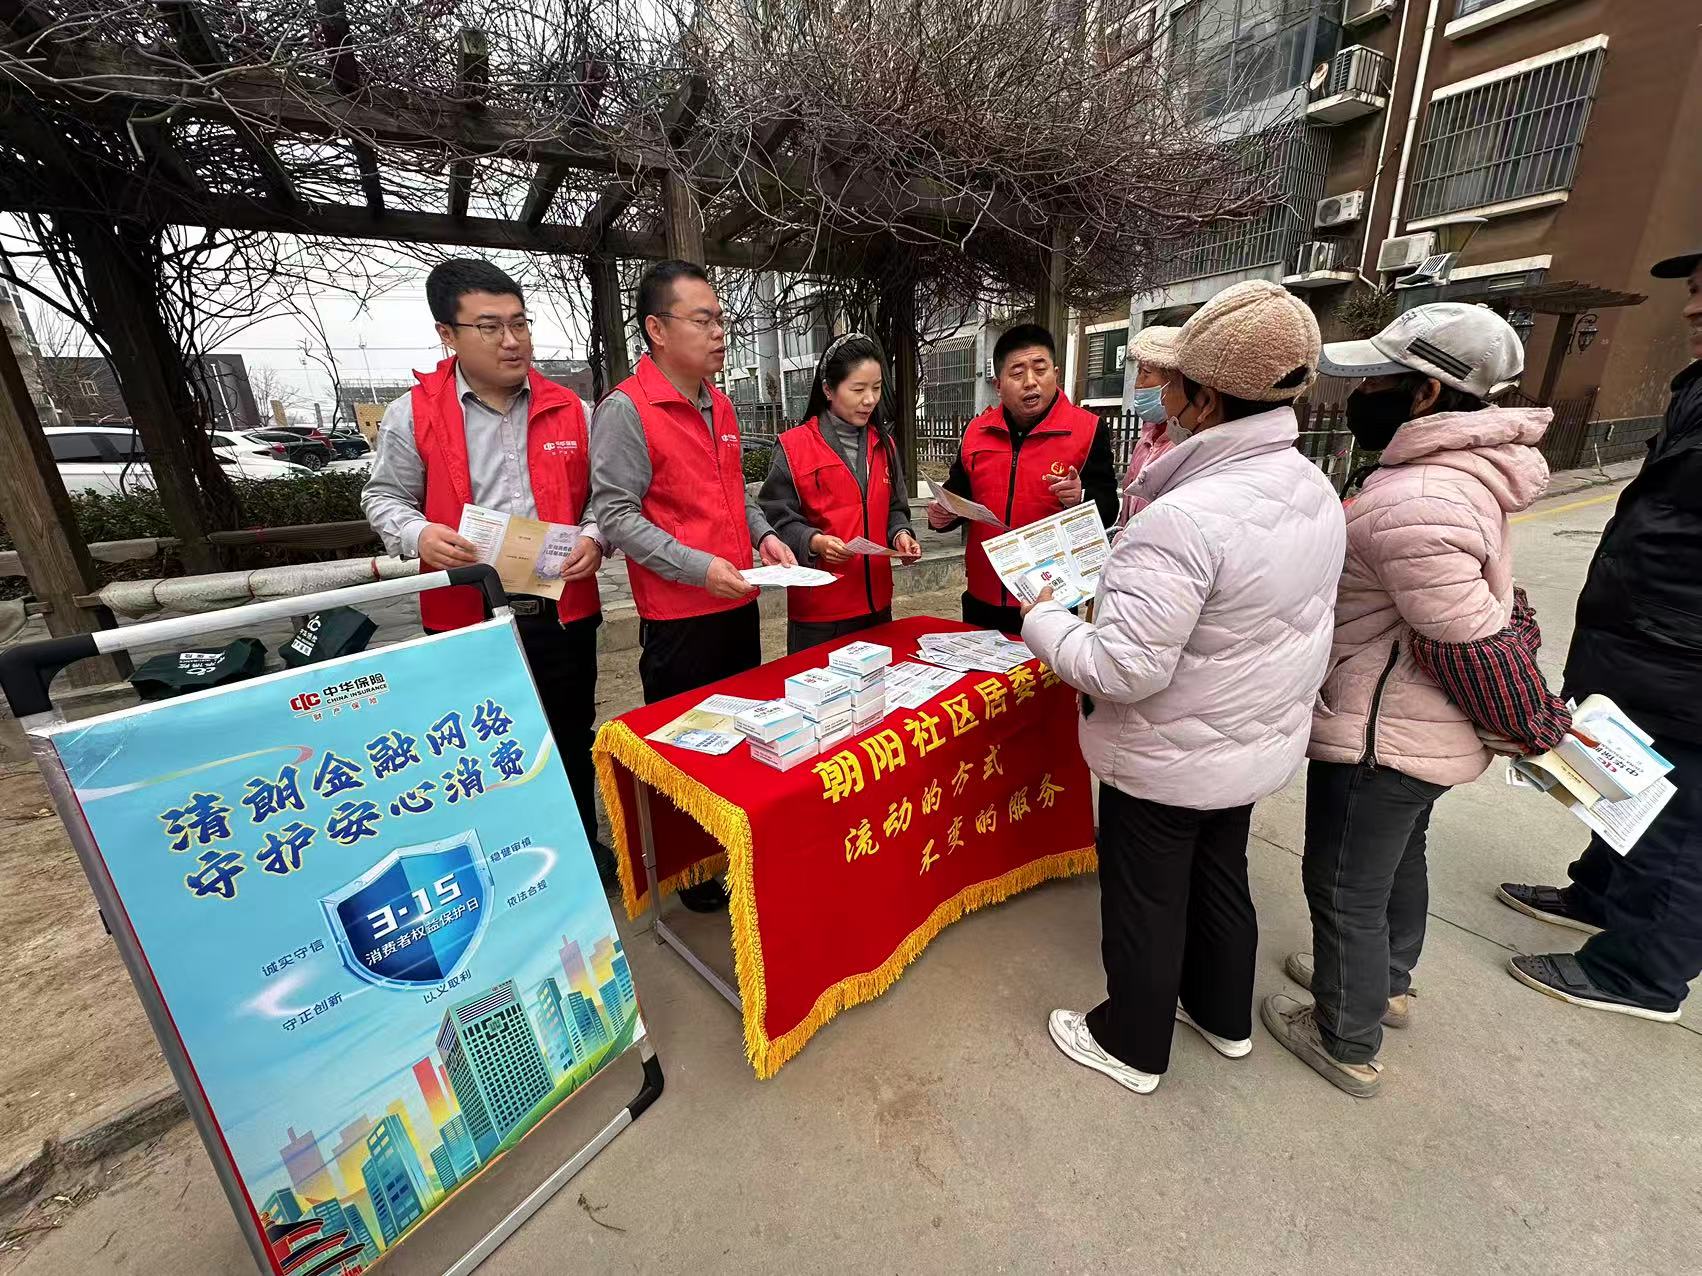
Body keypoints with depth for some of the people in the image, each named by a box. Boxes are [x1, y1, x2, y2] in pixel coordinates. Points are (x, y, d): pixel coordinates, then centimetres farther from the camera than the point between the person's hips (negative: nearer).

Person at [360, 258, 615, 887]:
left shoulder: (568, 408, 4)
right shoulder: (413, 413, -1)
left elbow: (597, 494, 10)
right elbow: (384, 497, 7)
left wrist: (594, 538, -10)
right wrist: (419, 535, -15)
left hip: (563, 607, 2)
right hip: (466, 614, -1)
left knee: (571, 739, 16)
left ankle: (580, 846, 38)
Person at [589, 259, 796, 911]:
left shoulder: (721, 406, 12)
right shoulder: (625, 409, -11)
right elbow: (615, 515, -15)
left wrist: (763, 534, 4)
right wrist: (699, 569, -21)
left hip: (739, 603, 8)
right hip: (678, 616, -7)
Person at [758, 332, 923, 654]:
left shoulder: (883, 444, 10)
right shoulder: (794, 446, -8)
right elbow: (778, 518, -8)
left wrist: (900, 534, -3)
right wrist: (814, 542, -25)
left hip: (876, 601, 6)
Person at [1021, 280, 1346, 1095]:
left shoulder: (1182, 519, -32)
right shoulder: (1316, 491, -1)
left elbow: (1122, 672, -32)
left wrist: (1043, 618, -16)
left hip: (1168, 760, -8)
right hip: (1259, 743, 8)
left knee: (1145, 903, 13)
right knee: (1221, 877, 27)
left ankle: (1131, 1045, 38)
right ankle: (1224, 1015, 51)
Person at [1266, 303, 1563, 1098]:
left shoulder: (1414, 502, -30)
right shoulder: (1464, 469, 3)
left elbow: (1473, 646, -26)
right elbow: (1488, 609, 12)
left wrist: (1538, 728, -11)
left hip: (1381, 735, -10)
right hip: (1424, 729, 10)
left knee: (1345, 890, 9)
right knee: (1397, 858, 28)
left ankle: (1348, 1045, 31)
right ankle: (1386, 982, 51)